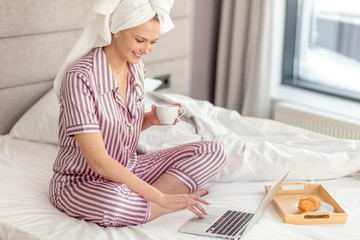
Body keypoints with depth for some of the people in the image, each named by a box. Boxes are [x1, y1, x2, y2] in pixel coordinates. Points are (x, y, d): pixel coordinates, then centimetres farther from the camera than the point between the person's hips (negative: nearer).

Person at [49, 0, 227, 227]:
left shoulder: (137, 68, 1)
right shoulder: (79, 78, -24)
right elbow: (98, 162, -28)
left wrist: (151, 119, -7)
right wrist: (160, 198, -30)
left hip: (127, 170, 8)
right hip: (81, 181, -7)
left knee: (214, 152, -5)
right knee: (114, 203, -44)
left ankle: (140, 202, -16)